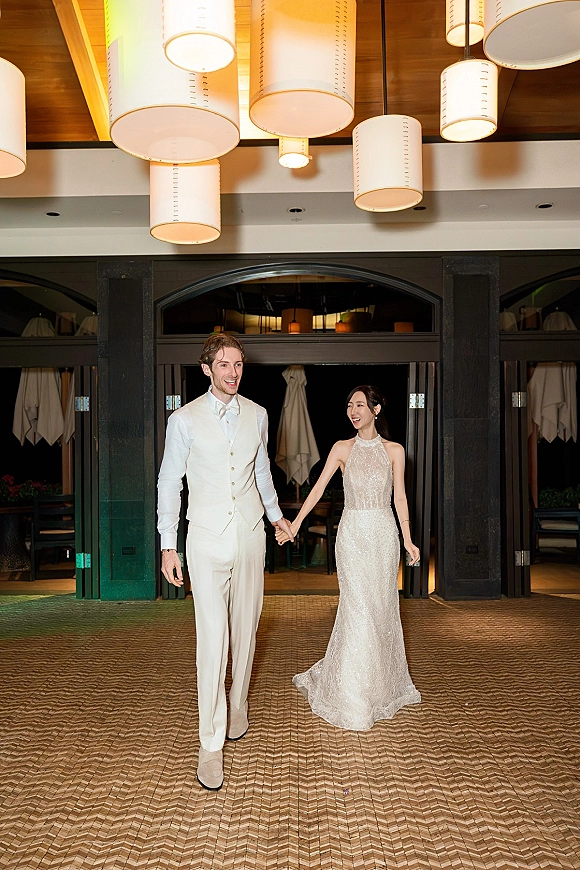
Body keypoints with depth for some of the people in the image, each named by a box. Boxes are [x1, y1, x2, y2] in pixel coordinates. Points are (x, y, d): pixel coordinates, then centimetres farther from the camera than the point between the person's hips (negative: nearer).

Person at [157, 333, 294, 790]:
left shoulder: (257, 415, 5)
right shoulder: (185, 419, -5)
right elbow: (169, 482, -1)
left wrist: (276, 514, 29)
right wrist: (168, 545, -2)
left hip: (251, 535, 4)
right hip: (208, 540, -3)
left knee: (245, 630, 14)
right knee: (212, 640, -5)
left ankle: (238, 705, 38)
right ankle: (211, 744, 6)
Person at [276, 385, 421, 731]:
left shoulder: (394, 451, 4)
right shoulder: (343, 449, 2)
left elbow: (400, 497, 5)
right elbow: (319, 487, -2)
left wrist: (408, 539, 1)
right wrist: (294, 524, -9)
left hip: (384, 534, 1)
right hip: (353, 534, -1)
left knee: (382, 608, 8)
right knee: (358, 609, -3)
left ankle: (381, 685, 27)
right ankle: (352, 695, 11)